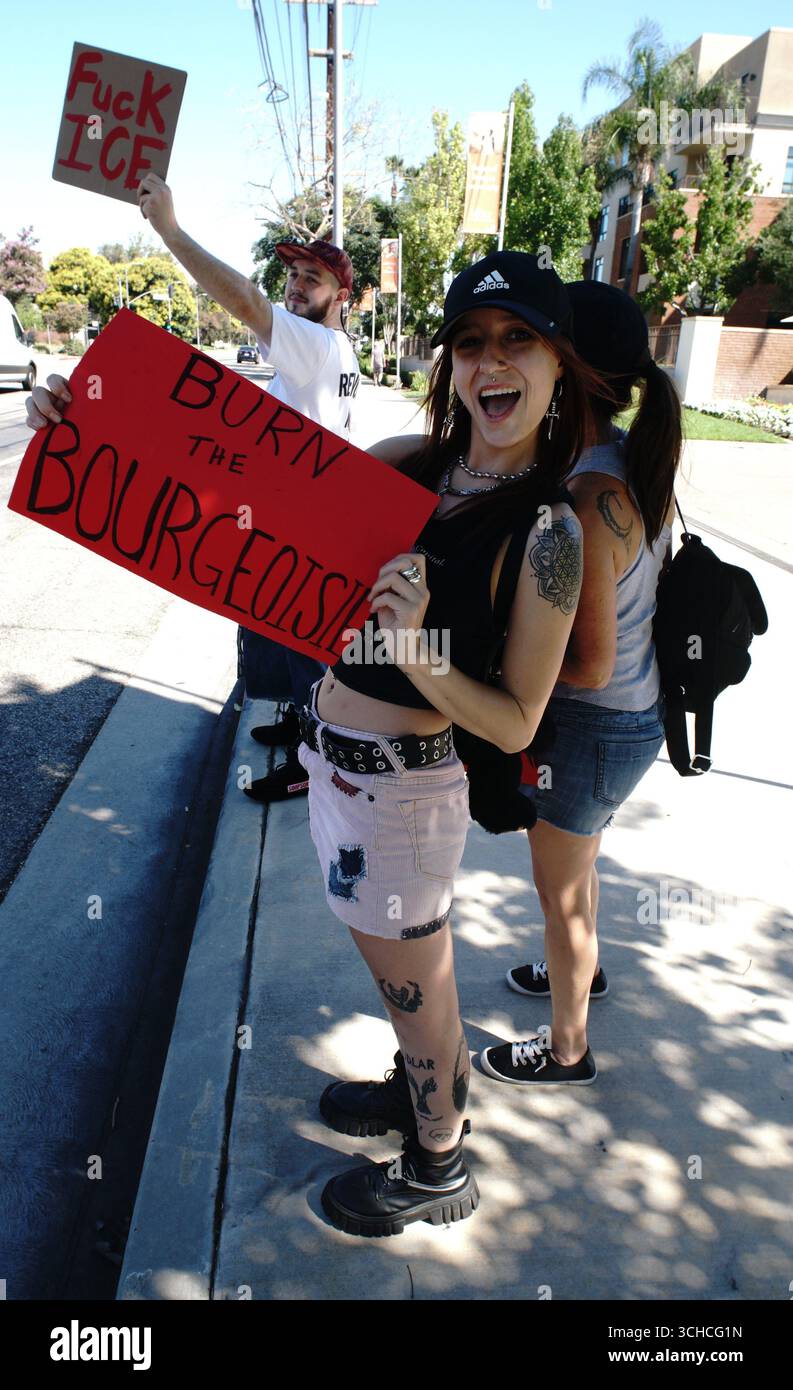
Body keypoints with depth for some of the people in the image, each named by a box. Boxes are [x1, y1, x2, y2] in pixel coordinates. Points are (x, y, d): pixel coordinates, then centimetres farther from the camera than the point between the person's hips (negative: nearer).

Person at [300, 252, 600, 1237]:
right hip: (331, 756, 7)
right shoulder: (407, 464, -2)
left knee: (416, 989, 16)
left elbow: (515, 723, -16)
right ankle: (418, 1086, 57)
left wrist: (415, 650, -33)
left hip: (401, 788, -6)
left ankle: (438, 1171, 44)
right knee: (401, 970, 28)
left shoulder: (546, 533, -18)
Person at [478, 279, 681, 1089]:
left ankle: (566, 1052, 38)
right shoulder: (638, 463, -3)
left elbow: (588, 665, -28)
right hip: (634, 713, 9)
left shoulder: (586, 499, -31)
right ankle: (581, 970, 58)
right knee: (574, 863, 31)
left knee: (562, 891, 14)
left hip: (590, 727, -9)